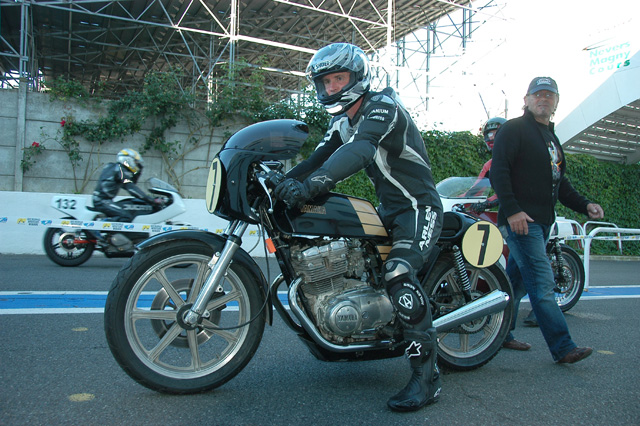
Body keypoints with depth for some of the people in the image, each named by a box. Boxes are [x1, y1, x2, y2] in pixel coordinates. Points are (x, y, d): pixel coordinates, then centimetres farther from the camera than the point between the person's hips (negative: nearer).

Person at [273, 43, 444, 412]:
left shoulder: (382, 106, -16)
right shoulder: (343, 121, 14)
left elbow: (360, 150, -35)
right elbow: (321, 156, 3)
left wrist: (312, 185, -48)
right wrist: (285, 181, -15)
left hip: (419, 205, -9)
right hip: (388, 208, 9)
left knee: (399, 275, -28)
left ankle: (427, 376, -22)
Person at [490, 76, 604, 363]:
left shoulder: (551, 137, 24)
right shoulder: (514, 129, -4)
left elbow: (560, 183, 27)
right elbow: (498, 171, -15)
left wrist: (584, 205, 13)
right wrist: (511, 210, -24)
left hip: (542, 221, 9)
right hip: (521, 219, -9)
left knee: (518, 280, 12)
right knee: (542, 283, -11)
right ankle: (562, 348, -8)